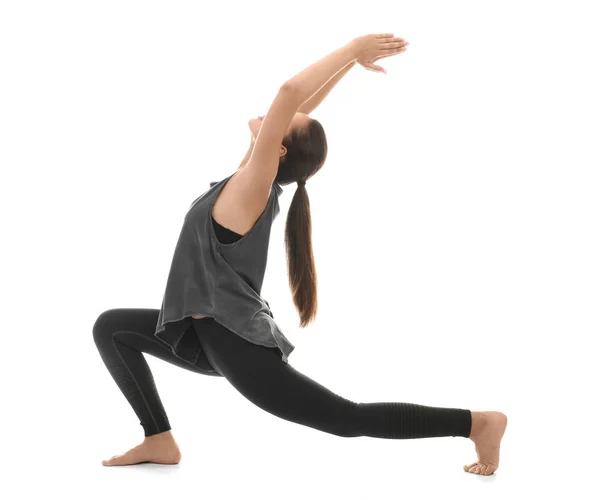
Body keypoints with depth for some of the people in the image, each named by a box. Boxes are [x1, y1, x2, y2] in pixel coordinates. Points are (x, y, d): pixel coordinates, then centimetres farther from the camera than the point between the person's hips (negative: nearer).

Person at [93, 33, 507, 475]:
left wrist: (352, 51, -23)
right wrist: (351, 60, 10)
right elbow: (298, 106, 9)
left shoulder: (254, 186, -20)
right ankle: (160, 441, 13)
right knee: (111, 328, 12)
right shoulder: (257, 182, 2)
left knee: (348, 418, -3)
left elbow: (291, 94, -30)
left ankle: (478, 421, 5)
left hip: (235, 341, -9)